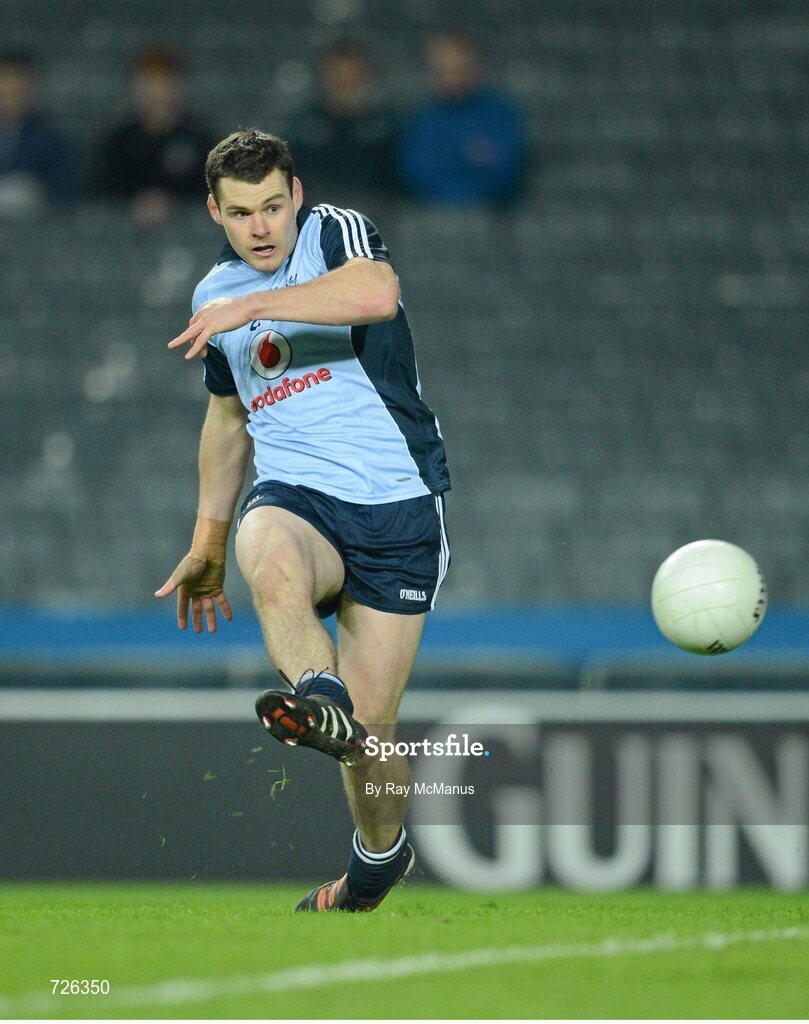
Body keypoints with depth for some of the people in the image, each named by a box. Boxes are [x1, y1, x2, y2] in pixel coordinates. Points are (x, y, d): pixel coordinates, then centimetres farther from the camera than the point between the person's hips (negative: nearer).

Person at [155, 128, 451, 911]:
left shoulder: (338, 233, -3)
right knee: (272, 565, -38)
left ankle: (379, 857, 25)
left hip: (395, 506, -4)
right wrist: (207, 545, 32)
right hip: (295, 495, 4)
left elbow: (376, 293, -28)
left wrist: (254, 306, -28)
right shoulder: (214, 296, 15)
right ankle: (320, 701, -63)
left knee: (367, 734, -4)